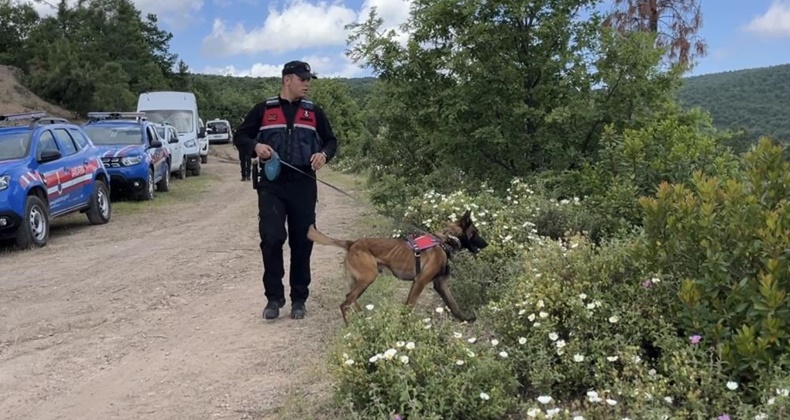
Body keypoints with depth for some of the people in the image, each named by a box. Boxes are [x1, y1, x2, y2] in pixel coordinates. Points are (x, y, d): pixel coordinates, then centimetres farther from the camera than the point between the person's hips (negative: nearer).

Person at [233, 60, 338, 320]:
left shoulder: (313, 112, 11)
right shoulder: (263, 110, 6)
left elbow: (330, 140, 16)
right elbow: (240, 137, 9)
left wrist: (324, 154, -7)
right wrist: (256, 147, -13)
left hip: (303, 185, 2)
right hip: (271, 185, -2)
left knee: (302, 242, 5)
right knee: (271, 239, -11)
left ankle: (299, 298, 17)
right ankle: (274, 297, 5)